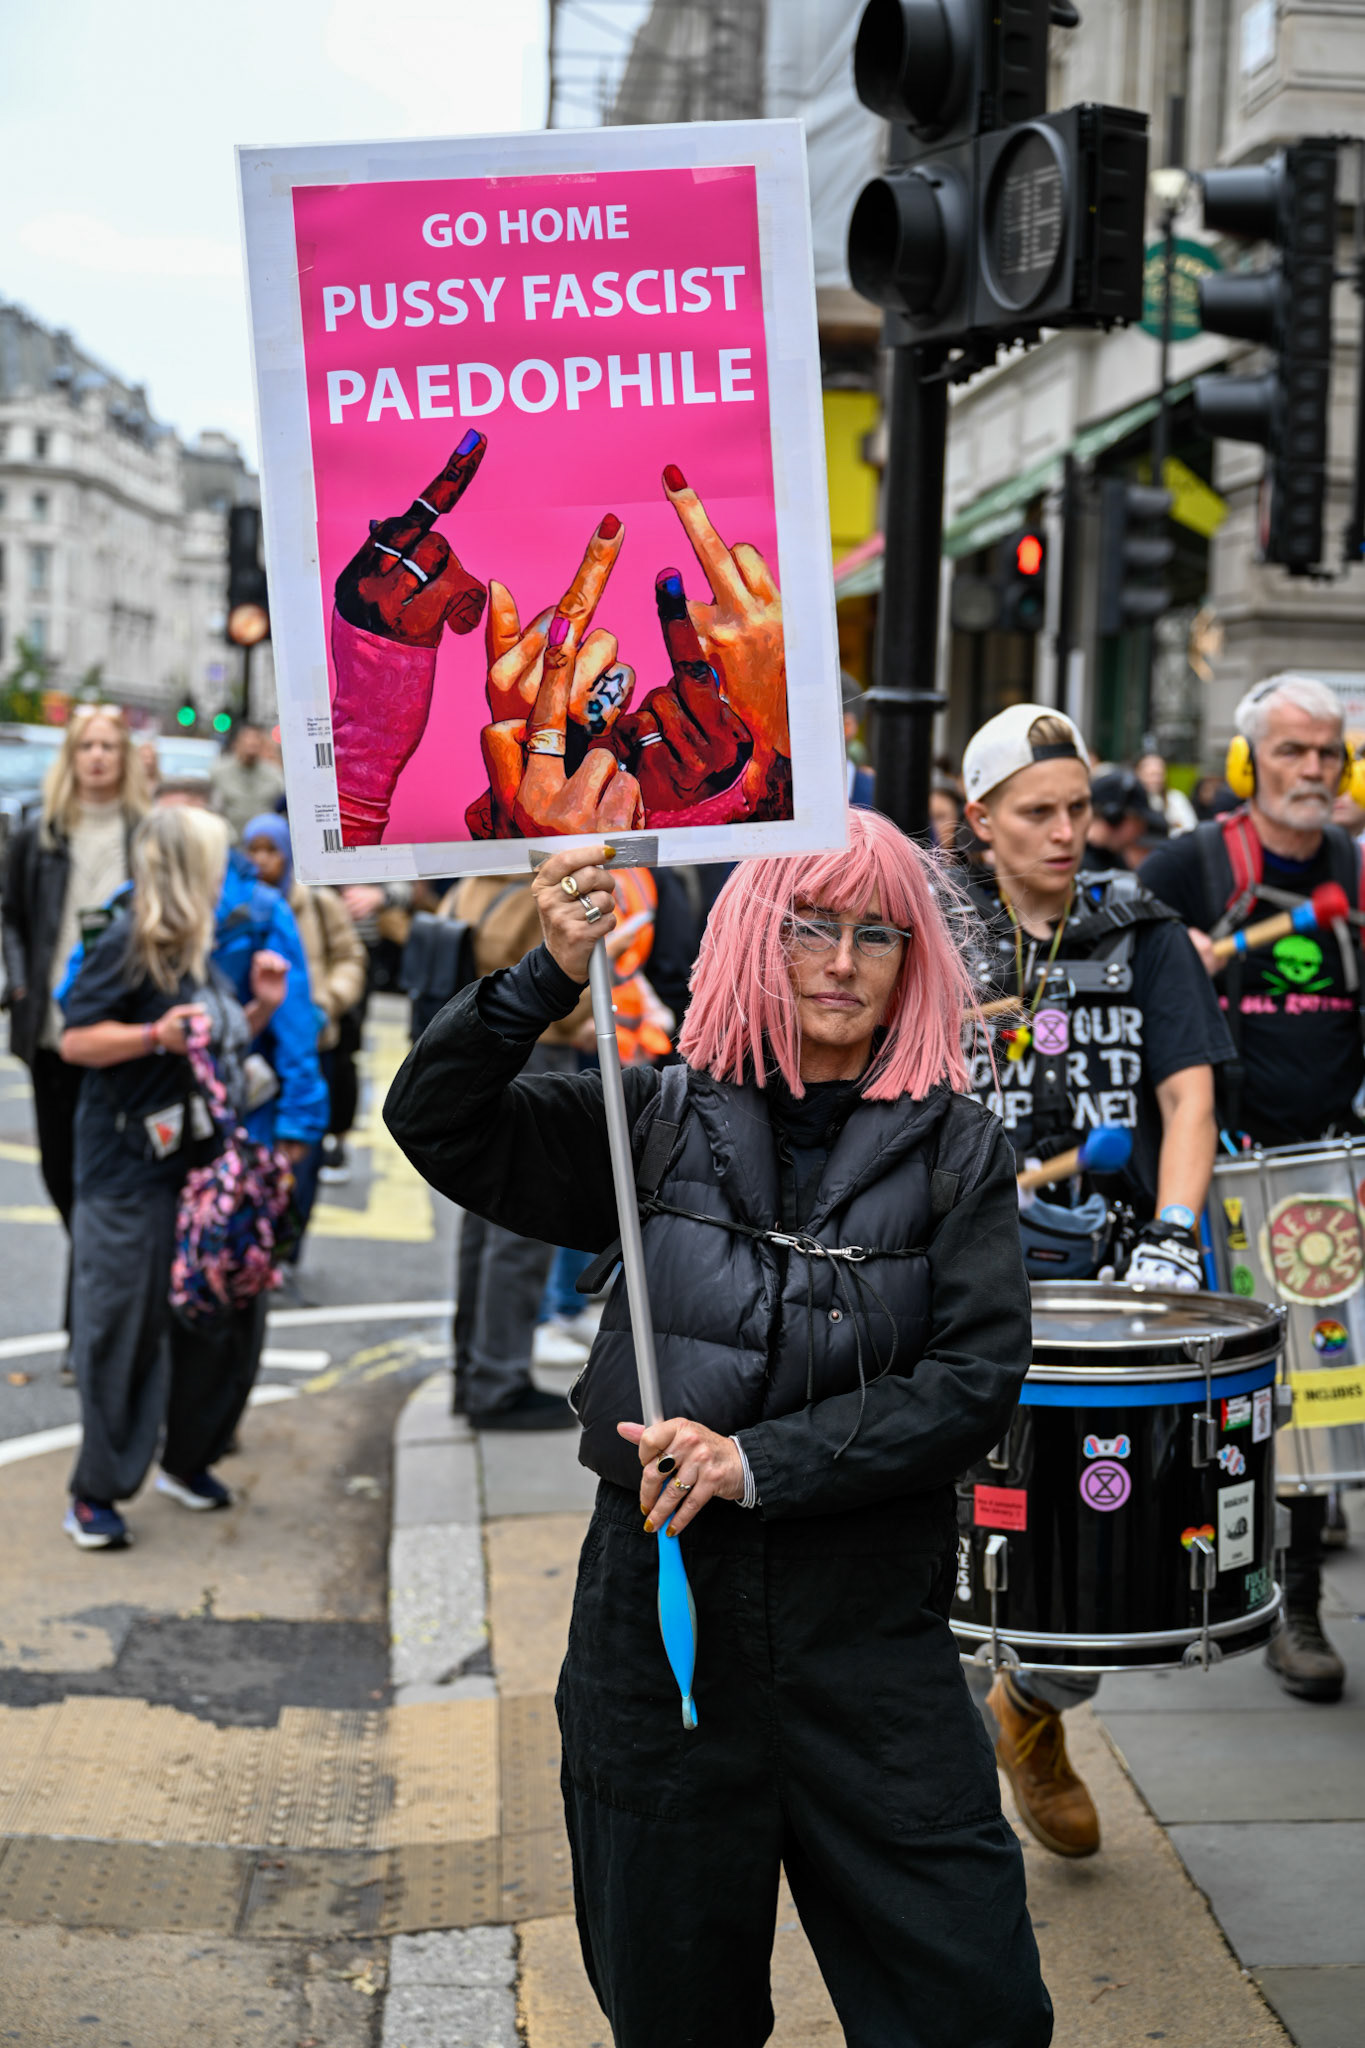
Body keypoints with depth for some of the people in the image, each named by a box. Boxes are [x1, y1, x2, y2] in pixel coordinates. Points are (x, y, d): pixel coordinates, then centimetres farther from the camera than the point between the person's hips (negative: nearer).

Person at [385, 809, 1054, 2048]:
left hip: (868, 1631, -1)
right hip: (660, 1618, 1)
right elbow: (436, 1126, -5)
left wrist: (758, 1461, -16)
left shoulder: (954, 1147, -1)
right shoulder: (664, 1120, 1)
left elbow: (978, 1379, -8)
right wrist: (547, 979, -20)